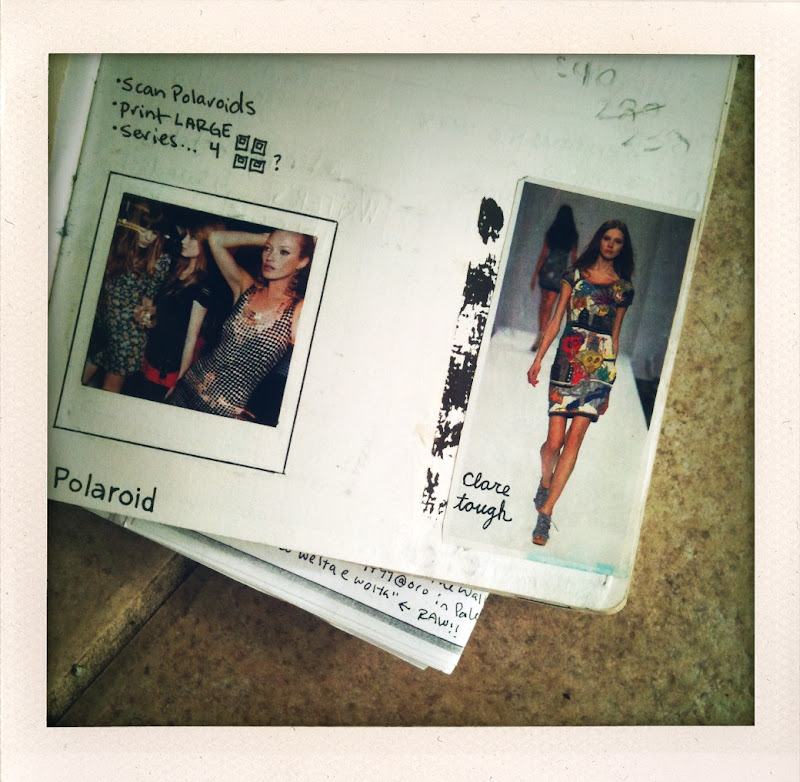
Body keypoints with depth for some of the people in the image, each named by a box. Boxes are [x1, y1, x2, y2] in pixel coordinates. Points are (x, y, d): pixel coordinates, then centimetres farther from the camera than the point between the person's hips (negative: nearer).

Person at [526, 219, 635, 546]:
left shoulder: (623, 286, 13)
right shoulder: (575, 273, 10)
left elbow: (615, 334, 15)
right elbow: (556, 319, 7)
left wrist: (609, 382, 13)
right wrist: (538, 358, -1)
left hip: (601, 362, 1)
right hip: (568, 357, -1)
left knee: (574, 438, -9)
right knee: (555, 439, -6)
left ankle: (545, 511, -4)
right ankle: (545, 482, 28)